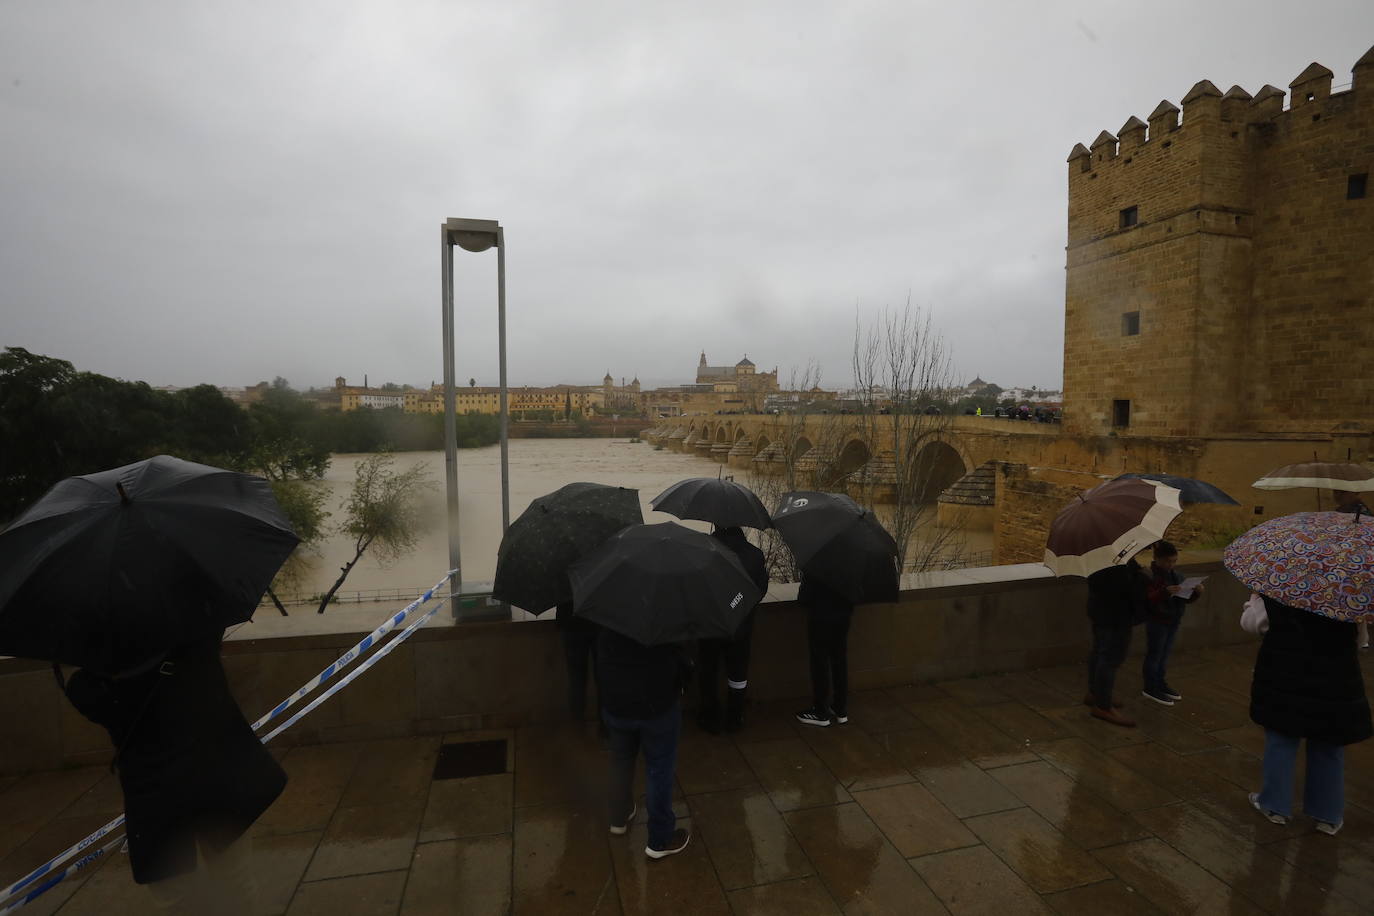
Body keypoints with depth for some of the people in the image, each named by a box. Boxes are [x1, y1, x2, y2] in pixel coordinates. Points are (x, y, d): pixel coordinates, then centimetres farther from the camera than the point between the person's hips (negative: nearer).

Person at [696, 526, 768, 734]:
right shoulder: (755, 554, -14)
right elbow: (761, 589, -5)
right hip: (741, 627, 2)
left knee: (708, 674, 17)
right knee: (738, 672, 21)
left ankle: (710, 719, 29)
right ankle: (734, 719, 32)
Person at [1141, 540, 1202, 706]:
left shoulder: (1176, 576, 7)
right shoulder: (1151, 576, -18)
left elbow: (1187, 599, 12)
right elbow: (1149, 598, -28)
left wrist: (1196, 592, -7)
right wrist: (1165, 592, -43)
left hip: (1173, 621, 7)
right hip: (1157, 622, -7)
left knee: (1165, 653, 18)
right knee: (1154, 654, 3)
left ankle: (1160, 684, 33)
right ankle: (1150, 688, 13)